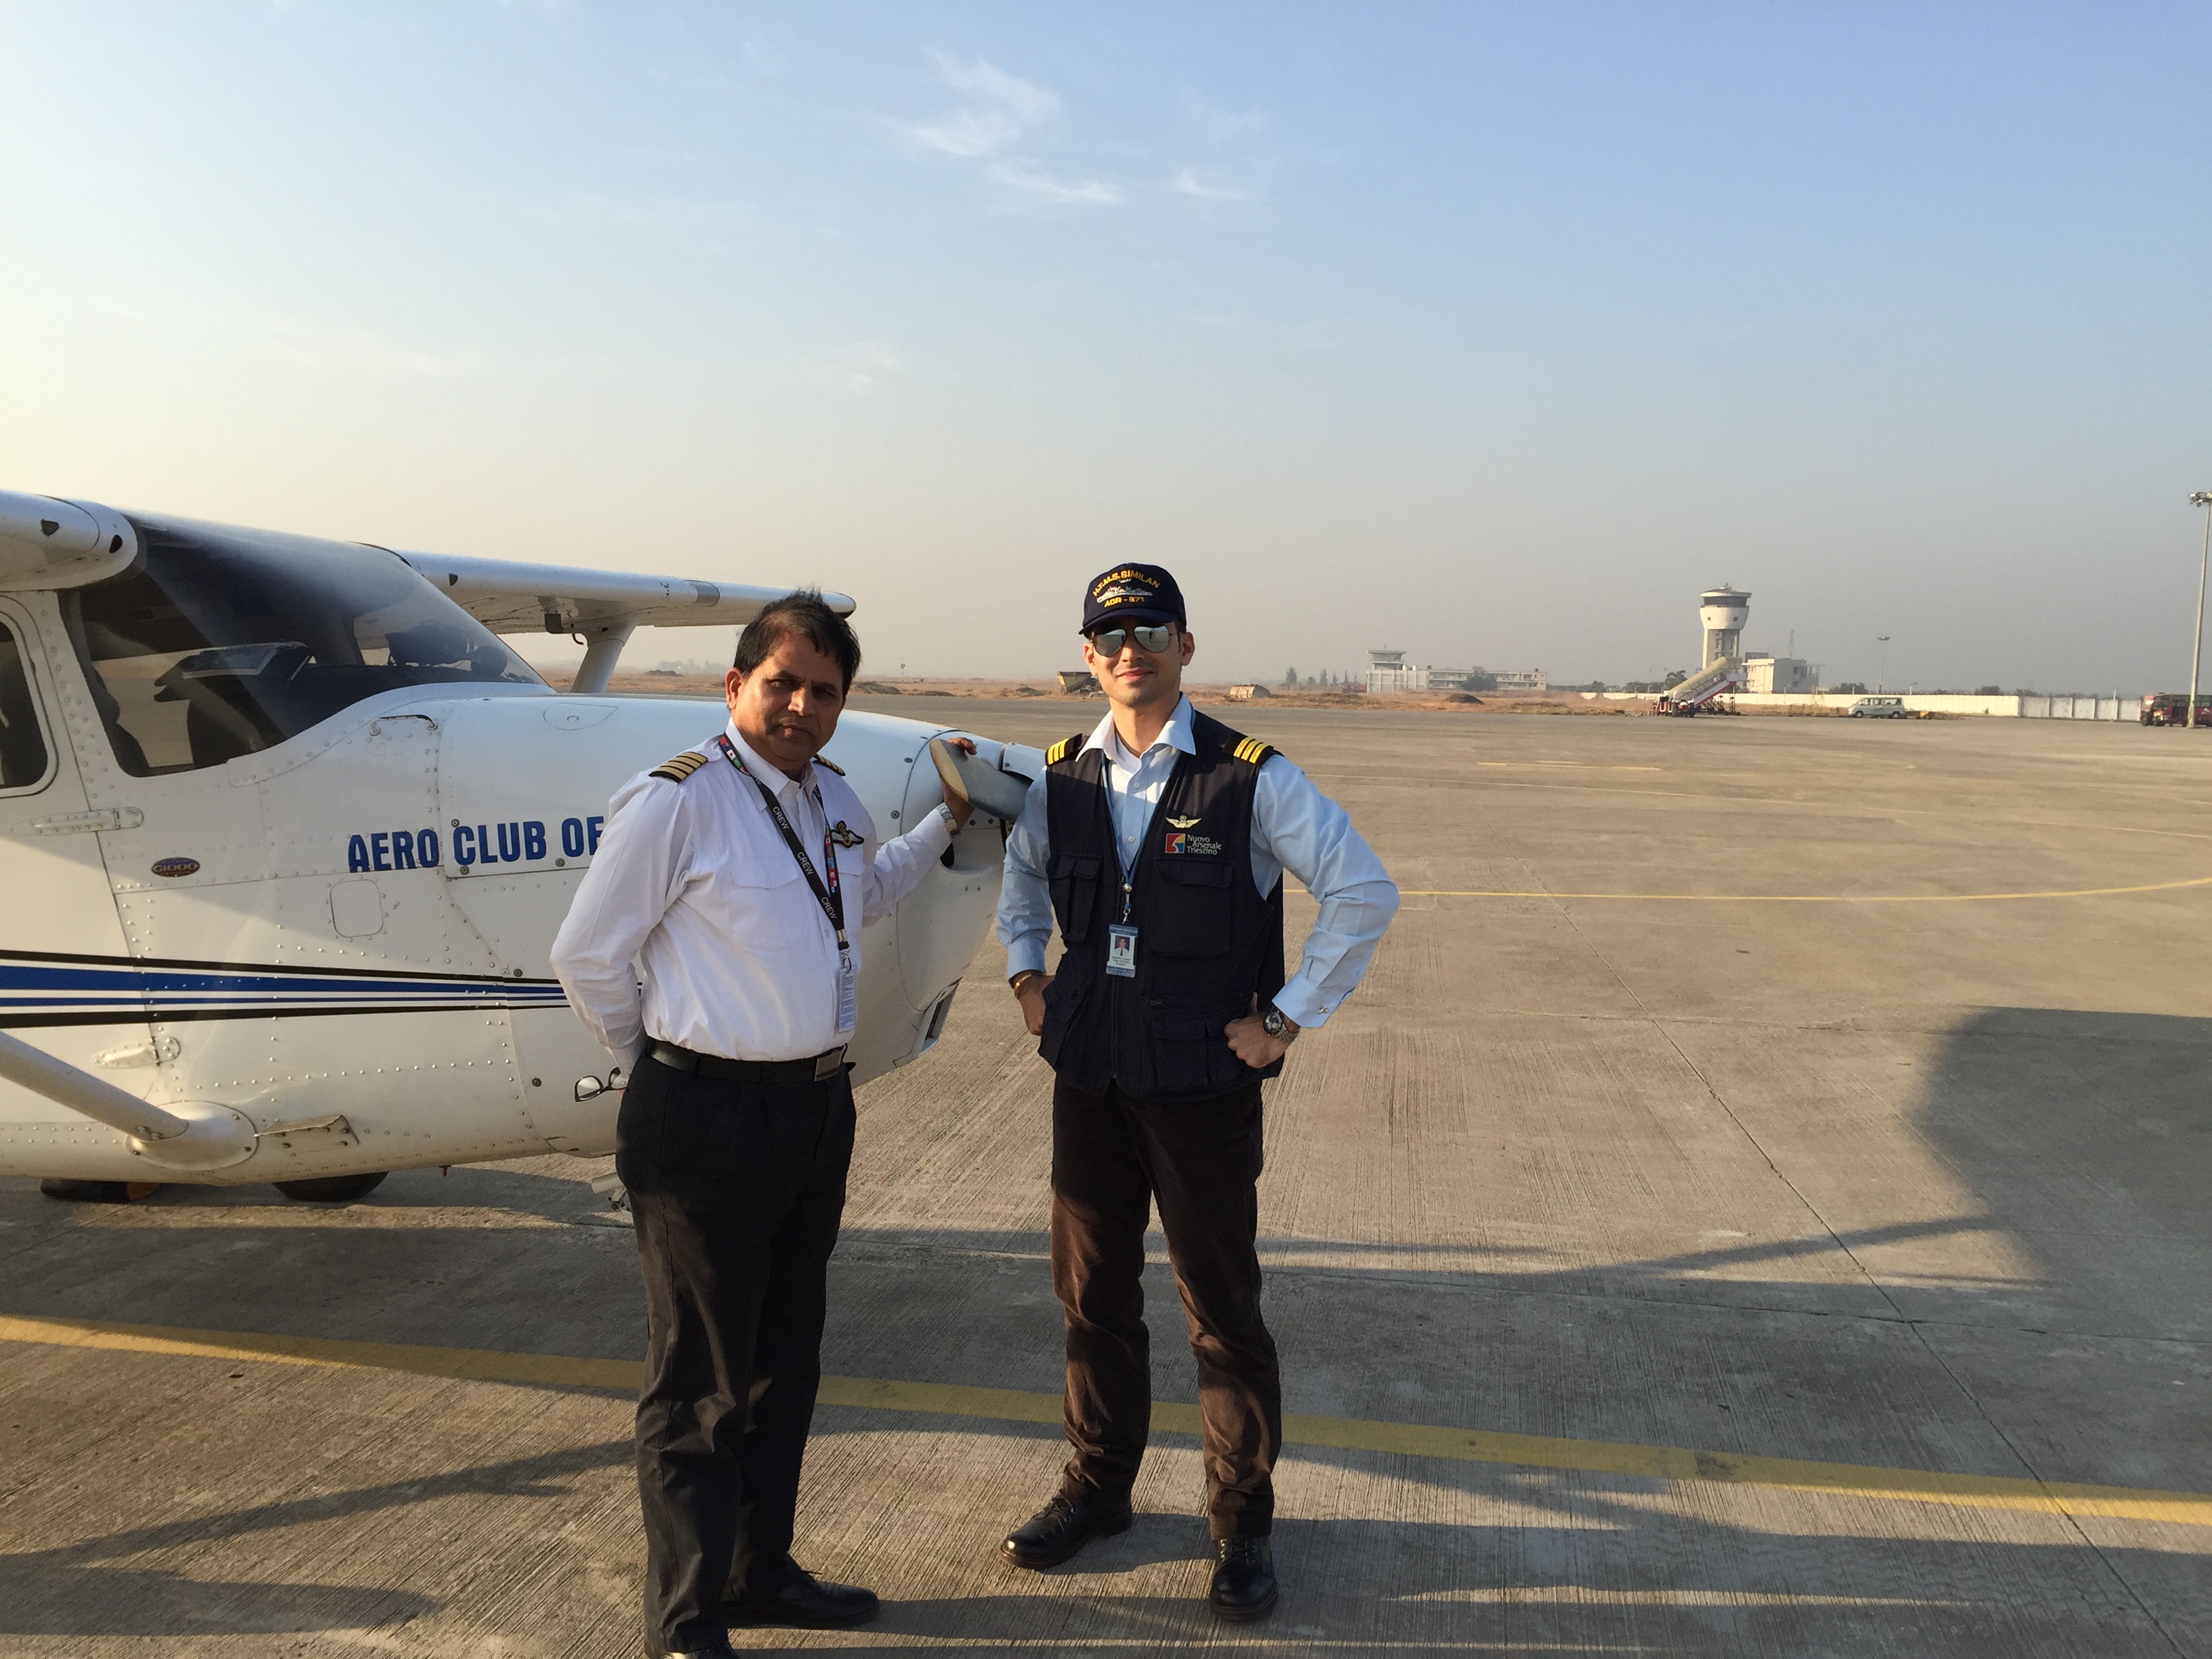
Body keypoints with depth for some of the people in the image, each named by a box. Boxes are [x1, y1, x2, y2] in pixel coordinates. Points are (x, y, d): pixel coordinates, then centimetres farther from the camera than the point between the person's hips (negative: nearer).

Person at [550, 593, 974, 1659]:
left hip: (816, 1109, 8)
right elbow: (586, 954, -11)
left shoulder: (833, 798, 8)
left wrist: (949, 819, 19)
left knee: (785, 1360, 20)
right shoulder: (676, 801, -17)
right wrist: (659, 1063, 1)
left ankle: (759, 1570, 39)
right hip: (708, 1122, -8)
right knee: (700, 1381, 5)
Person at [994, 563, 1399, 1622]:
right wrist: (1026, 979, 12)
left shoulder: (1251, 780, -12)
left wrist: (1286, 1021, -11)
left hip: (1203, 1087, -4)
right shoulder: (1063, 779, 3)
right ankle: (1096, 1487, 36)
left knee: (1222, 1313, 6)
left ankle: (1242, 1524, 24)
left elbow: (1364, 894, -10)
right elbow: (1021, 874, 24)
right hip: (1088, 1077, 5)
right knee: (1092, 1295, 16)